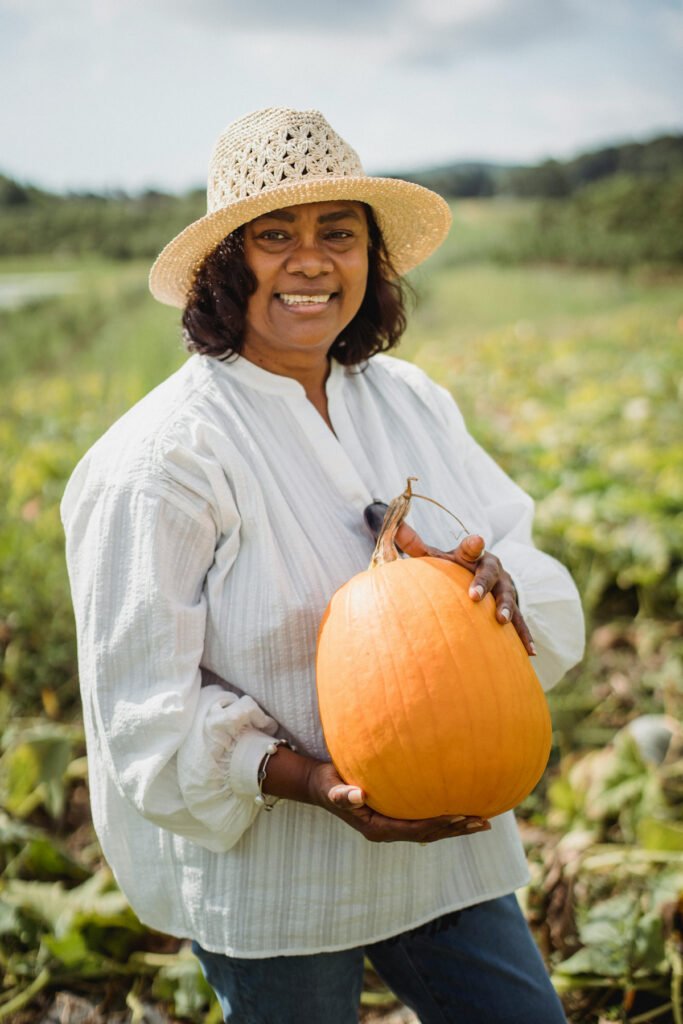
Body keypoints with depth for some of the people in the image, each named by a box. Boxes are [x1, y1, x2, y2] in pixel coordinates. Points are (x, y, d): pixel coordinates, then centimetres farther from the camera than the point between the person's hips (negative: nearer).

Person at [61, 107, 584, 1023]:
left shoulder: (412, 401, 1)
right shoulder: (165, 454, -17)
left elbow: (534, 580, 0)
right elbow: (147, 709, -15)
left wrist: (492, 579, -24)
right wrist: (316, 785, -27)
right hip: (266, 871, -5)